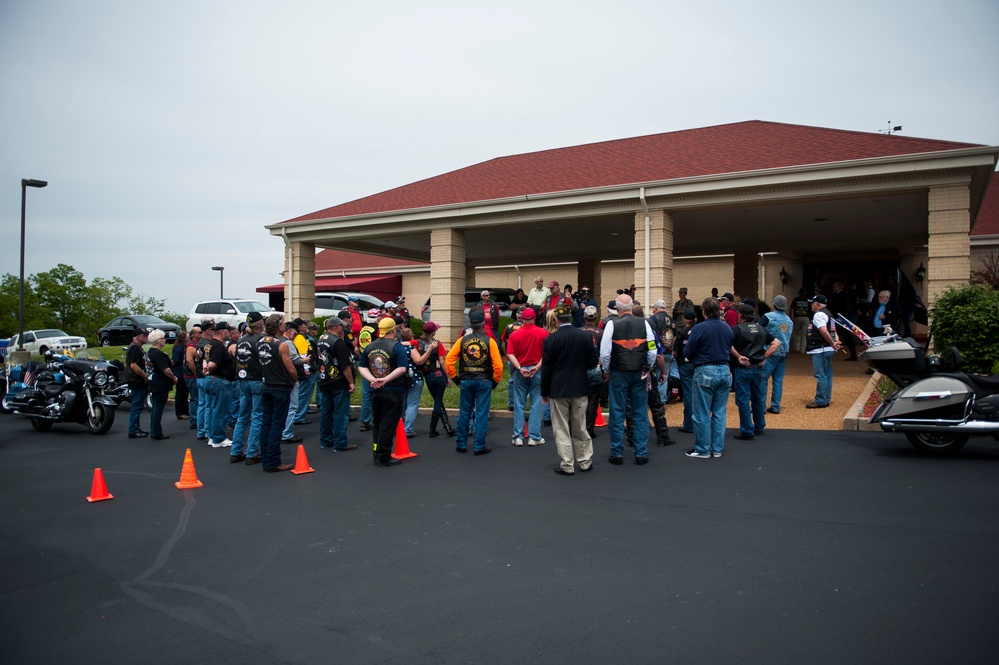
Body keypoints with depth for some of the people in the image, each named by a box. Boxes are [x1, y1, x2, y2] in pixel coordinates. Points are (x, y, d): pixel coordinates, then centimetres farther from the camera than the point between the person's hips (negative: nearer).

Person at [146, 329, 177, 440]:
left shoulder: (150, 352, 13)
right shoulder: (158, 354, -19)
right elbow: (166, 370, -25)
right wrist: (174, 378, -8)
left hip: (153, 384, 10)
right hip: (161, 385, -10)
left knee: (155, 408, 16)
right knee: (158, 408, -5)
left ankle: (153, 432, 23)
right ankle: (157, 434, -1)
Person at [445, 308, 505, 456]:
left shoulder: (462, 340, 0)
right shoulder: (489, 341, -7)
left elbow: (449, 360, -2)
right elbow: (498, 364, -11)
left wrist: (455, 378, 7)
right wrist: (496, 381, 2)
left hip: (466, 381, 3)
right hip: (484, 381, -3)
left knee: (464, 414, 12)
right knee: (482, 415, 3)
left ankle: (461, 444, 18)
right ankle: (480, 446, 6)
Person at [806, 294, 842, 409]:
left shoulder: (818, 315, -13)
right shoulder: (828, 314, 20)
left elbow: (824, 331, -23)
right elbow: (833, 331, 15)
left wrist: (833, 343, -15)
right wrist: (836, 342, 0)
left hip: (820, 350, -11)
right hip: (828, 349, 11)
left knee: (820, 376, -7)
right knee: (827, 375, 14)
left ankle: (820, 401, -6)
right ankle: (826, 399, 21)